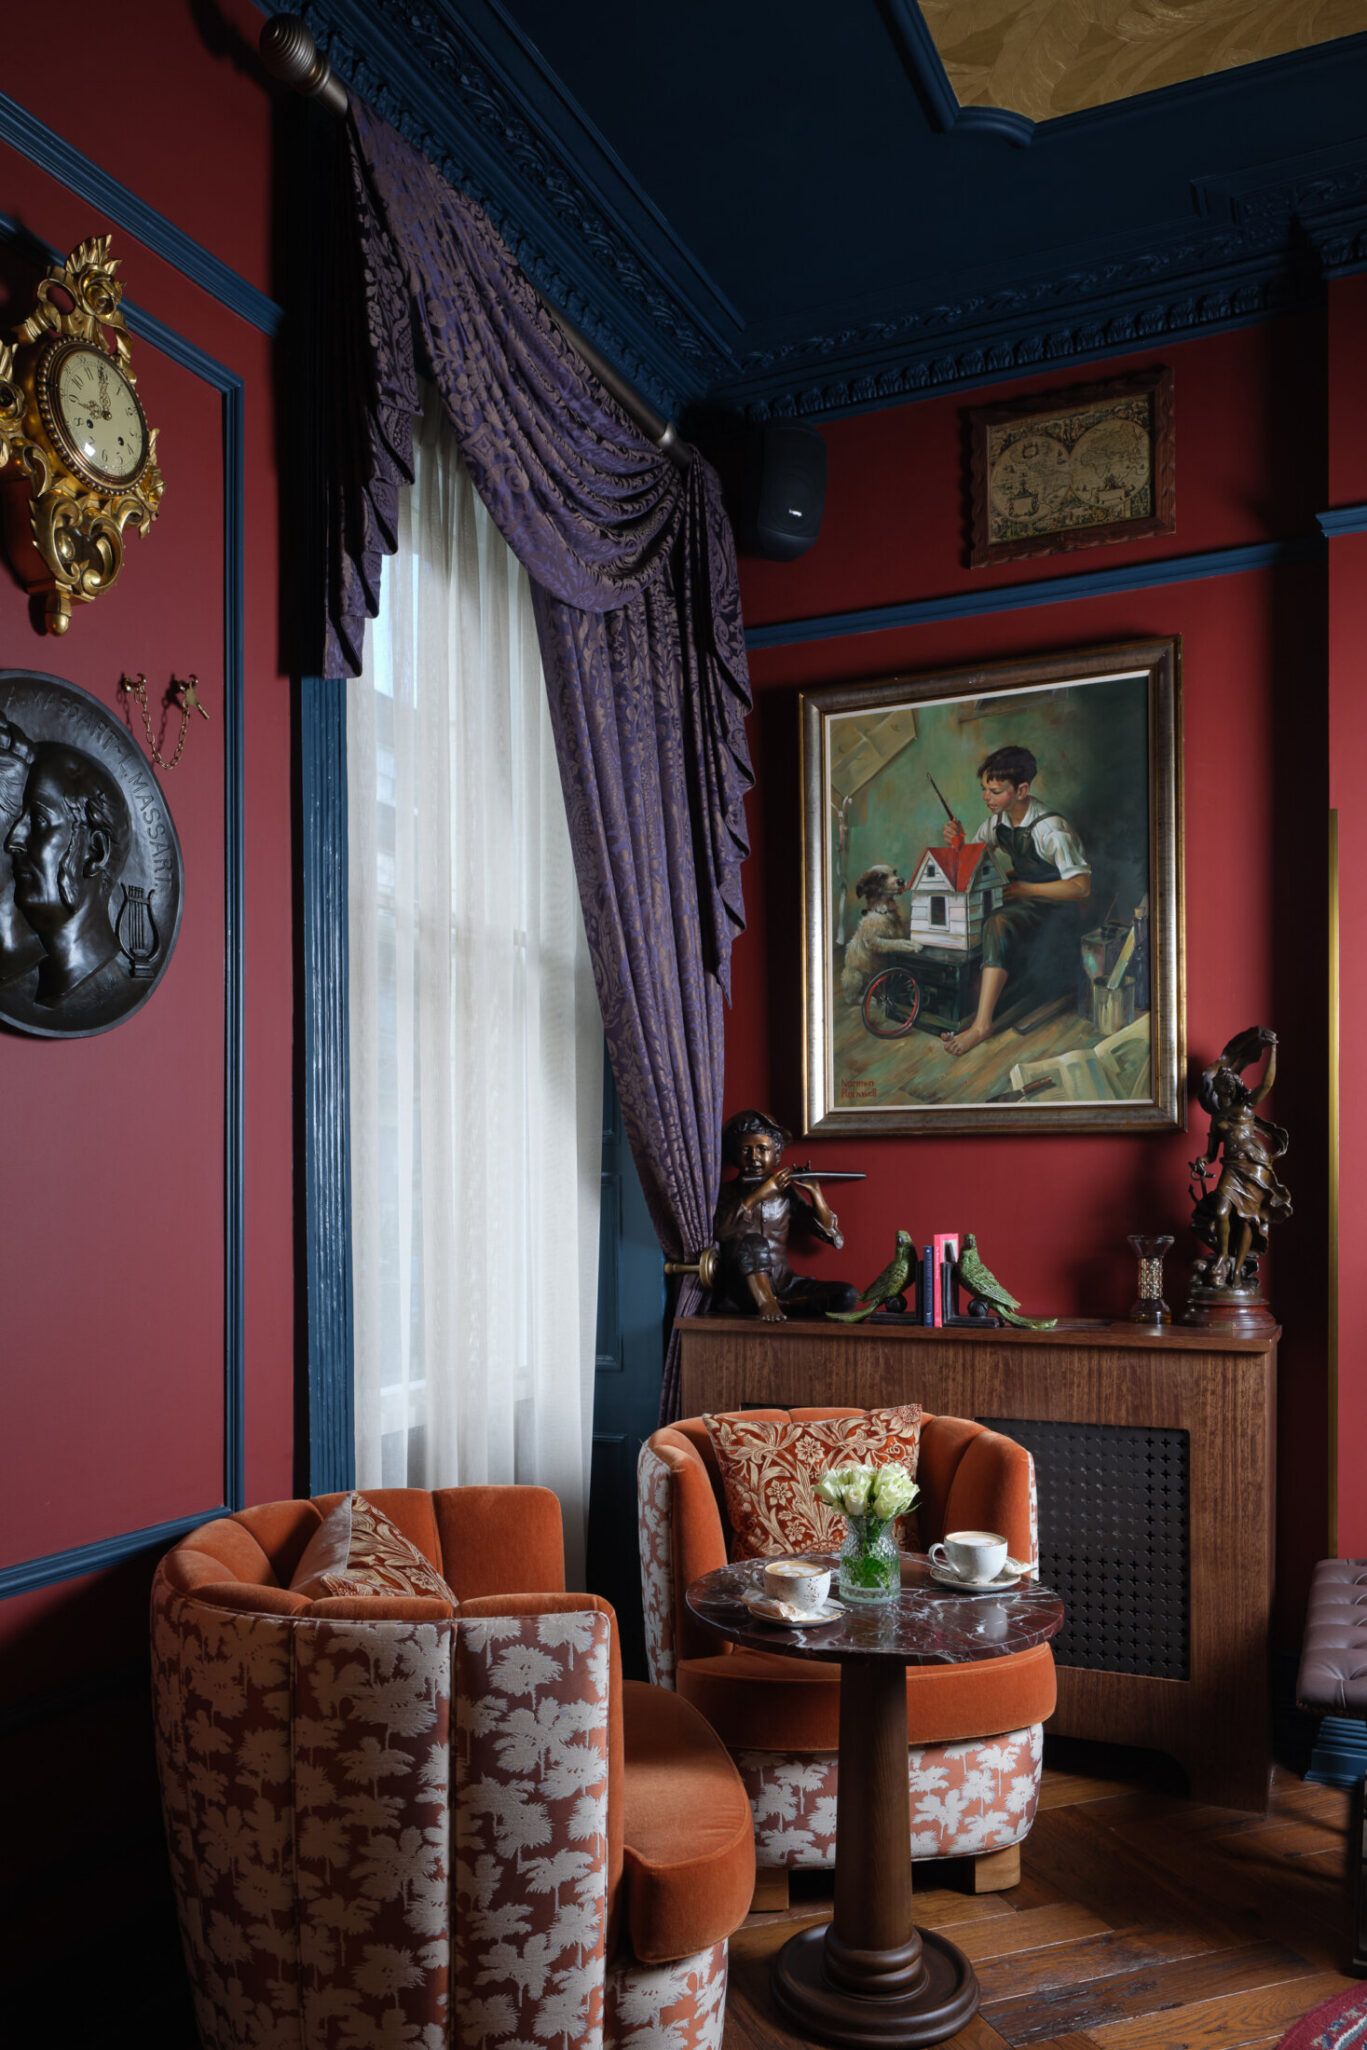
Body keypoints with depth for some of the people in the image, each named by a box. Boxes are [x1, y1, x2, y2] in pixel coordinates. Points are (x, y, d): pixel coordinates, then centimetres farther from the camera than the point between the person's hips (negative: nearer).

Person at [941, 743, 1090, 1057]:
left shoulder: (1050, 829, -18)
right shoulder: (998, 820, 4)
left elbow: (1081, 887, -19)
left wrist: (1025, 889, -20)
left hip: (1055, 906, -8)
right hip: (1021, 898, 8)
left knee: (998, 925, -37)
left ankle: (982, 1023, -42)